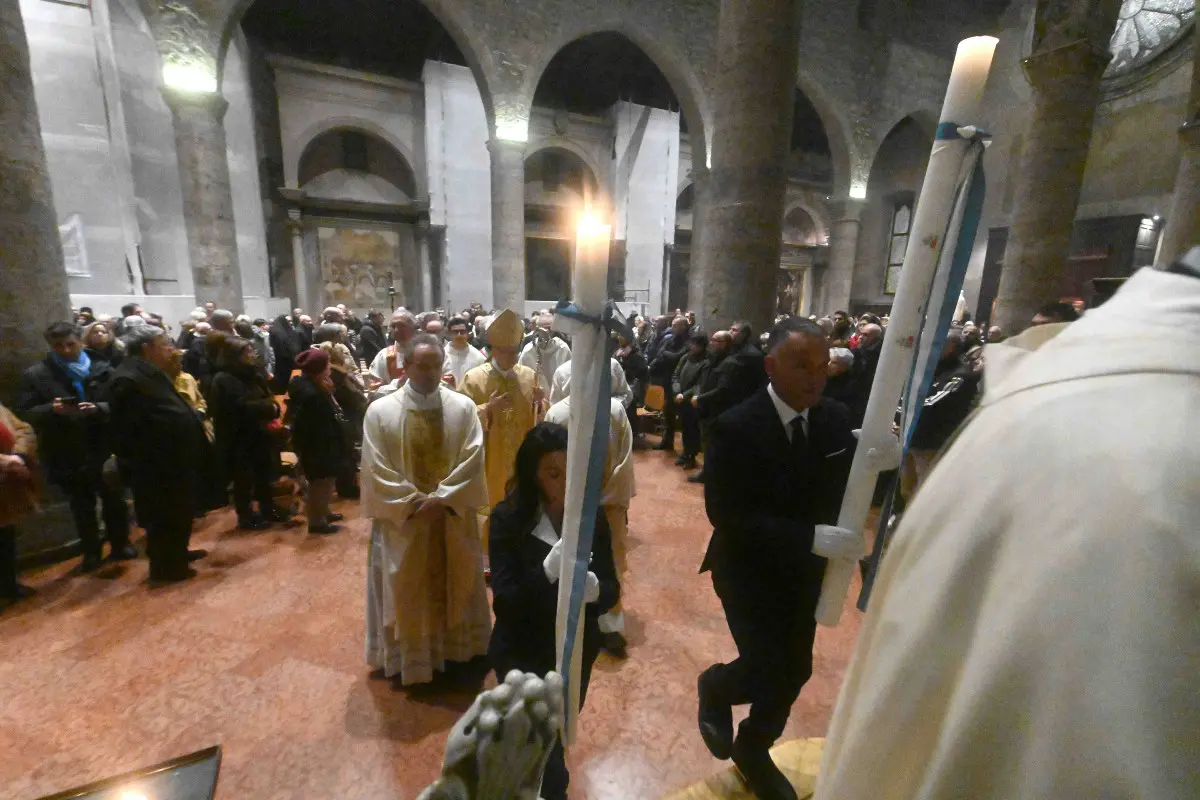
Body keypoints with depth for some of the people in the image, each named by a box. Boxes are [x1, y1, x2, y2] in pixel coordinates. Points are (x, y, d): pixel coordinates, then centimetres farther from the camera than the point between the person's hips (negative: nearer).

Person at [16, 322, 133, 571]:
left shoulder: (102, 370, -1)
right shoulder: (35, 375, 1)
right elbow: (24, 413, -1)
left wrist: (99, 408, -23)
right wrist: (51, 409, -20)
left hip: (104, 448, 0)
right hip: (66, 453, 1)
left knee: (114, 499, 11)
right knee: (82, 505, 13)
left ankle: (120, 544, 26)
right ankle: (91, 552, 26)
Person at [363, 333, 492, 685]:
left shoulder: (463, 407, -4)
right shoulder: (380, 410, -6)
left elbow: (472, 461, -8)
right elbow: (376, 470, -8)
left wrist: (442, 499, -16)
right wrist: (413, 503, -14)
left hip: (454, 520, 1)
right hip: (402, 520, -1)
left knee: (455, 587, 16)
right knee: (404, 594, 13)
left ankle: (456, 651, 38)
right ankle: (407, 660, 36)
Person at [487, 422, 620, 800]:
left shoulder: (592, 516, -13)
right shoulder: (508, 518, -21)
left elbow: (612, 588, -9)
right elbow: (504, 602, -23)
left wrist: (596, 589, -32)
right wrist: (546, 572, -40)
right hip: (522, 654, -3)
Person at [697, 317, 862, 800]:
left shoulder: (836, 419, -6)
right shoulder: (734, 428, -23)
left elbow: (842, 491, -2)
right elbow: (724, 513, -26)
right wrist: (811, 537, -32)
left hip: (804, 570, 6)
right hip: (749, 570, -5)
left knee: (795, 670, 16)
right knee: (771, 672, -1)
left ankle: (753, 751, 45)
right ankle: (715, 687, 36)